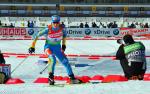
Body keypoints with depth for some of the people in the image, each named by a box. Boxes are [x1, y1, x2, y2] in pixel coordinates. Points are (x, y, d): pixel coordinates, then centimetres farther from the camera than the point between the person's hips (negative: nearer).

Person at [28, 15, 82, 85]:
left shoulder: (62, 28, -14)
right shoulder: (48, 30, -23)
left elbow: (64, 34, 10)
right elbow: (38, 35, -14)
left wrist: (63, 45, 11)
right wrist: (32, 46, -12)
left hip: (58, 47, 4)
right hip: (49, 47, -4)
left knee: (65, 61, -1)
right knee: (52, 59, -31)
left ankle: (72, 78, 11)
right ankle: (51, 76, -19)